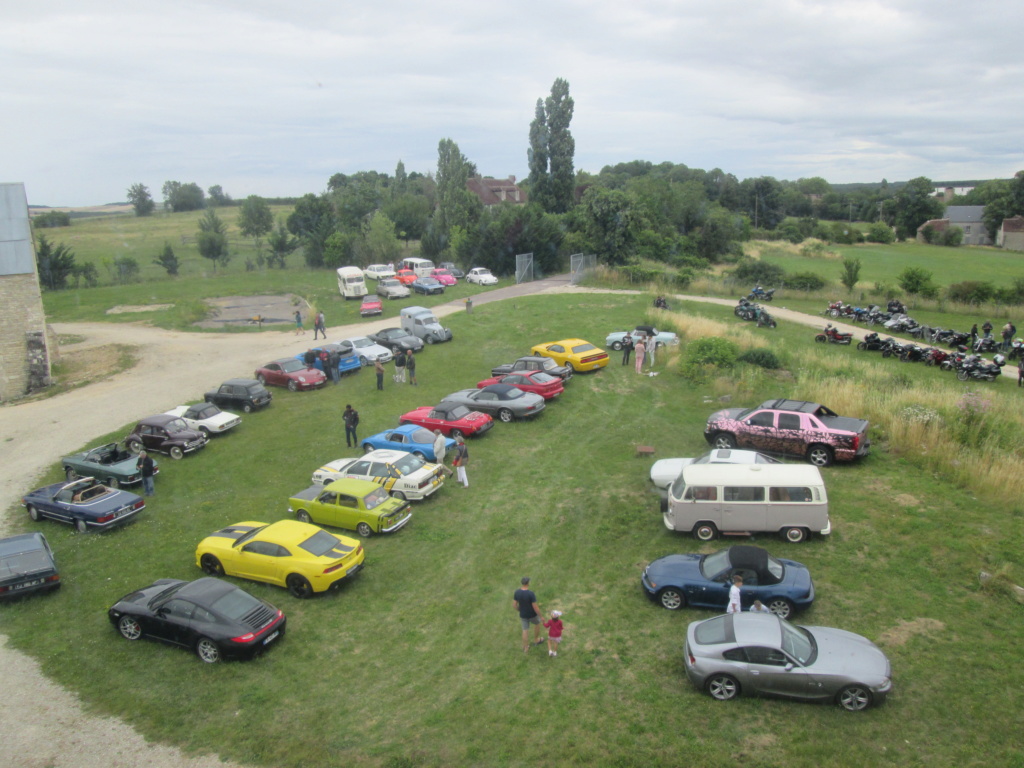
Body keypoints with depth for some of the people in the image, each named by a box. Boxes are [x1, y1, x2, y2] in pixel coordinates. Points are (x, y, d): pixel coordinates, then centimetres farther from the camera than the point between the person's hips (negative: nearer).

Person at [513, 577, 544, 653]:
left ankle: (525, 648, 37)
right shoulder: (531, 593, -33)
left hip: (523, 615, 3)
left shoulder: (517, 592, -18)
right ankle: (536, 640, 49)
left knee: (525, 630, 24)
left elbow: (514, 605, -7)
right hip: (532, 614, -3)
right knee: (537, 623, 30)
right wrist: (541, 616, -11)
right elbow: (535, 607, -27)